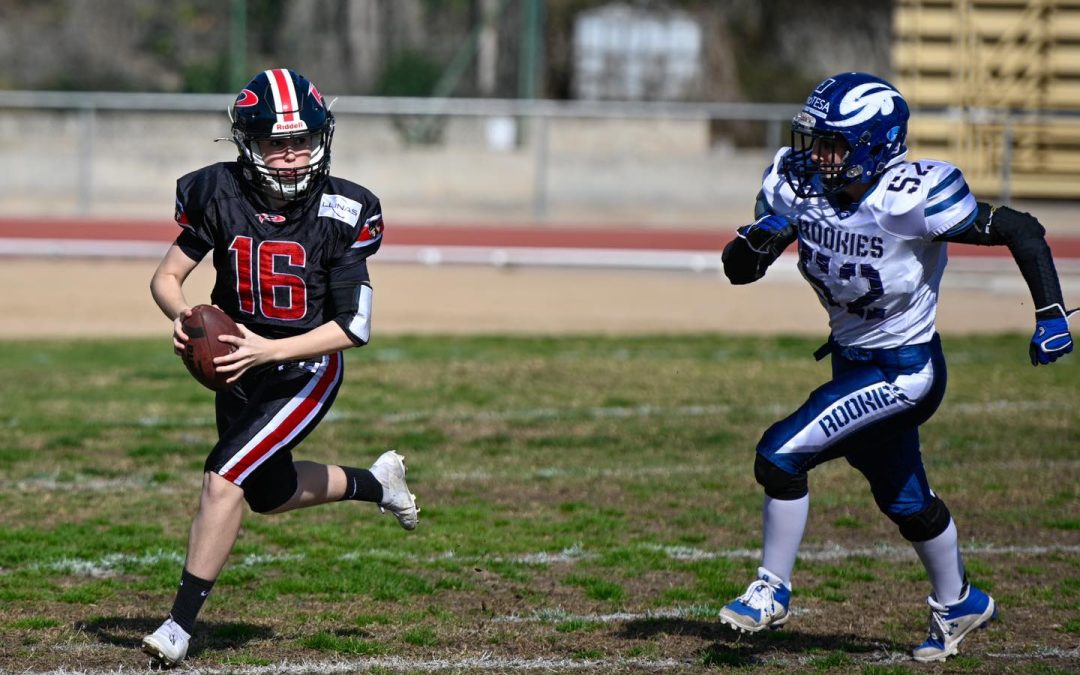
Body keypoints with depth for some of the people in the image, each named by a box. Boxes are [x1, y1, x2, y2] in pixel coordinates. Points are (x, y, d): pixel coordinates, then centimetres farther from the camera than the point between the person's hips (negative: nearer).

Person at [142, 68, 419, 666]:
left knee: (224, 477, -21)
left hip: (304, 374, -5)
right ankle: (375, 482, 50)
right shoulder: (220, 195, -13)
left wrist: (267, 350, -31)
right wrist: (182, 314, -30)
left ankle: (181, 623, -13)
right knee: (270, 494, 22)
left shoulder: (341, 214, -20)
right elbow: (166, 275, -6)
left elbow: (352, 327, -20)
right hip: (238, 369, 5)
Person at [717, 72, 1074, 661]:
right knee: (905, 502, 23)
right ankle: (958, 605, 47)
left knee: (781, 454, -17)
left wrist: (1051, 314, -23)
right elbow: (738, 270, -3)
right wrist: (759, 238, -25)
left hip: (903, 372, -7)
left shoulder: (912, 198, -26)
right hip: (854, 363, 7)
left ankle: (772, 592, 1)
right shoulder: (797, 185, -9)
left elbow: (1021, 231, -18)